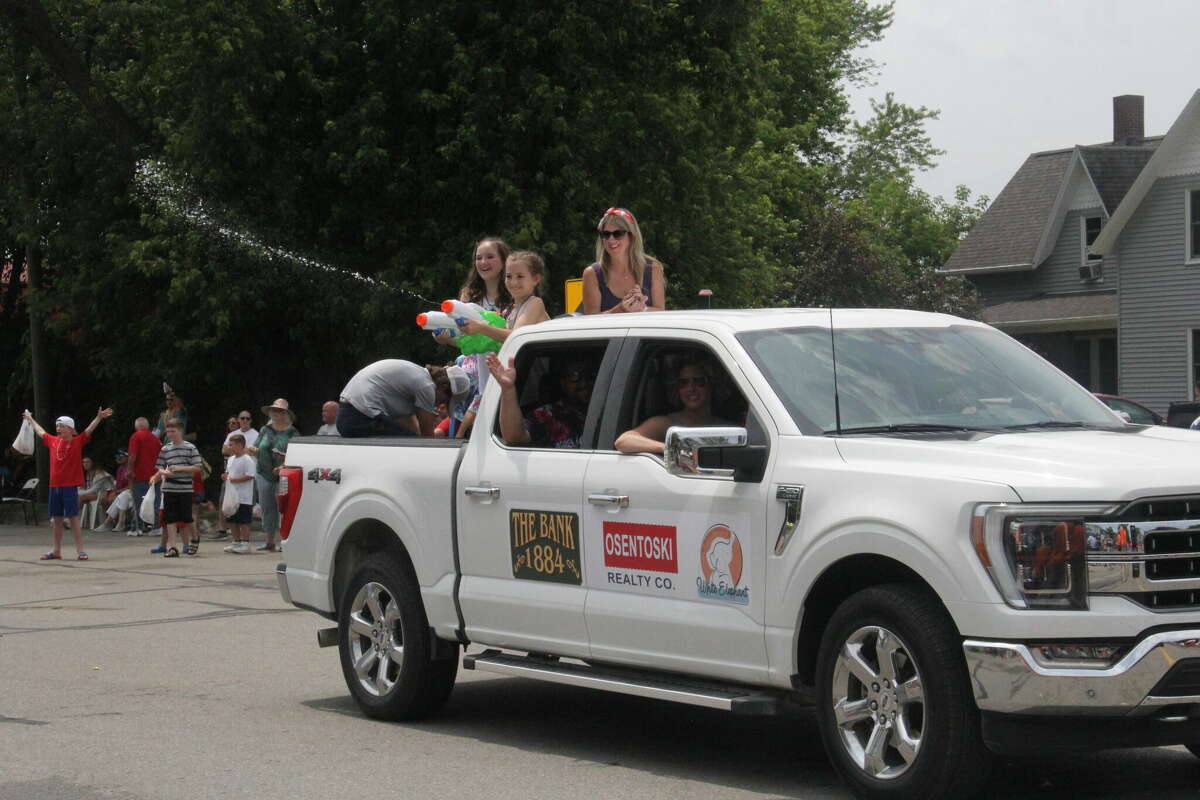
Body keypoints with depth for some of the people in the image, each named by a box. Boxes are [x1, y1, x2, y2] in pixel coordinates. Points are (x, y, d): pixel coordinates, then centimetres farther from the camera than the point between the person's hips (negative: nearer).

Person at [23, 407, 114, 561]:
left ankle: (80, 550, -4)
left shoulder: (77, 442, -4)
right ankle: (57, 551, 17)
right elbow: (40, 431, 26)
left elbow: (89, 430, -18)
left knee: (74, 517, -5)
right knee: (56, 519, 10)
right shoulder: (53, 441, 10)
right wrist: (30, 419, 40)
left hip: (70, 486, -6)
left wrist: (99, 417, -32)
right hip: (54, 486, 6)